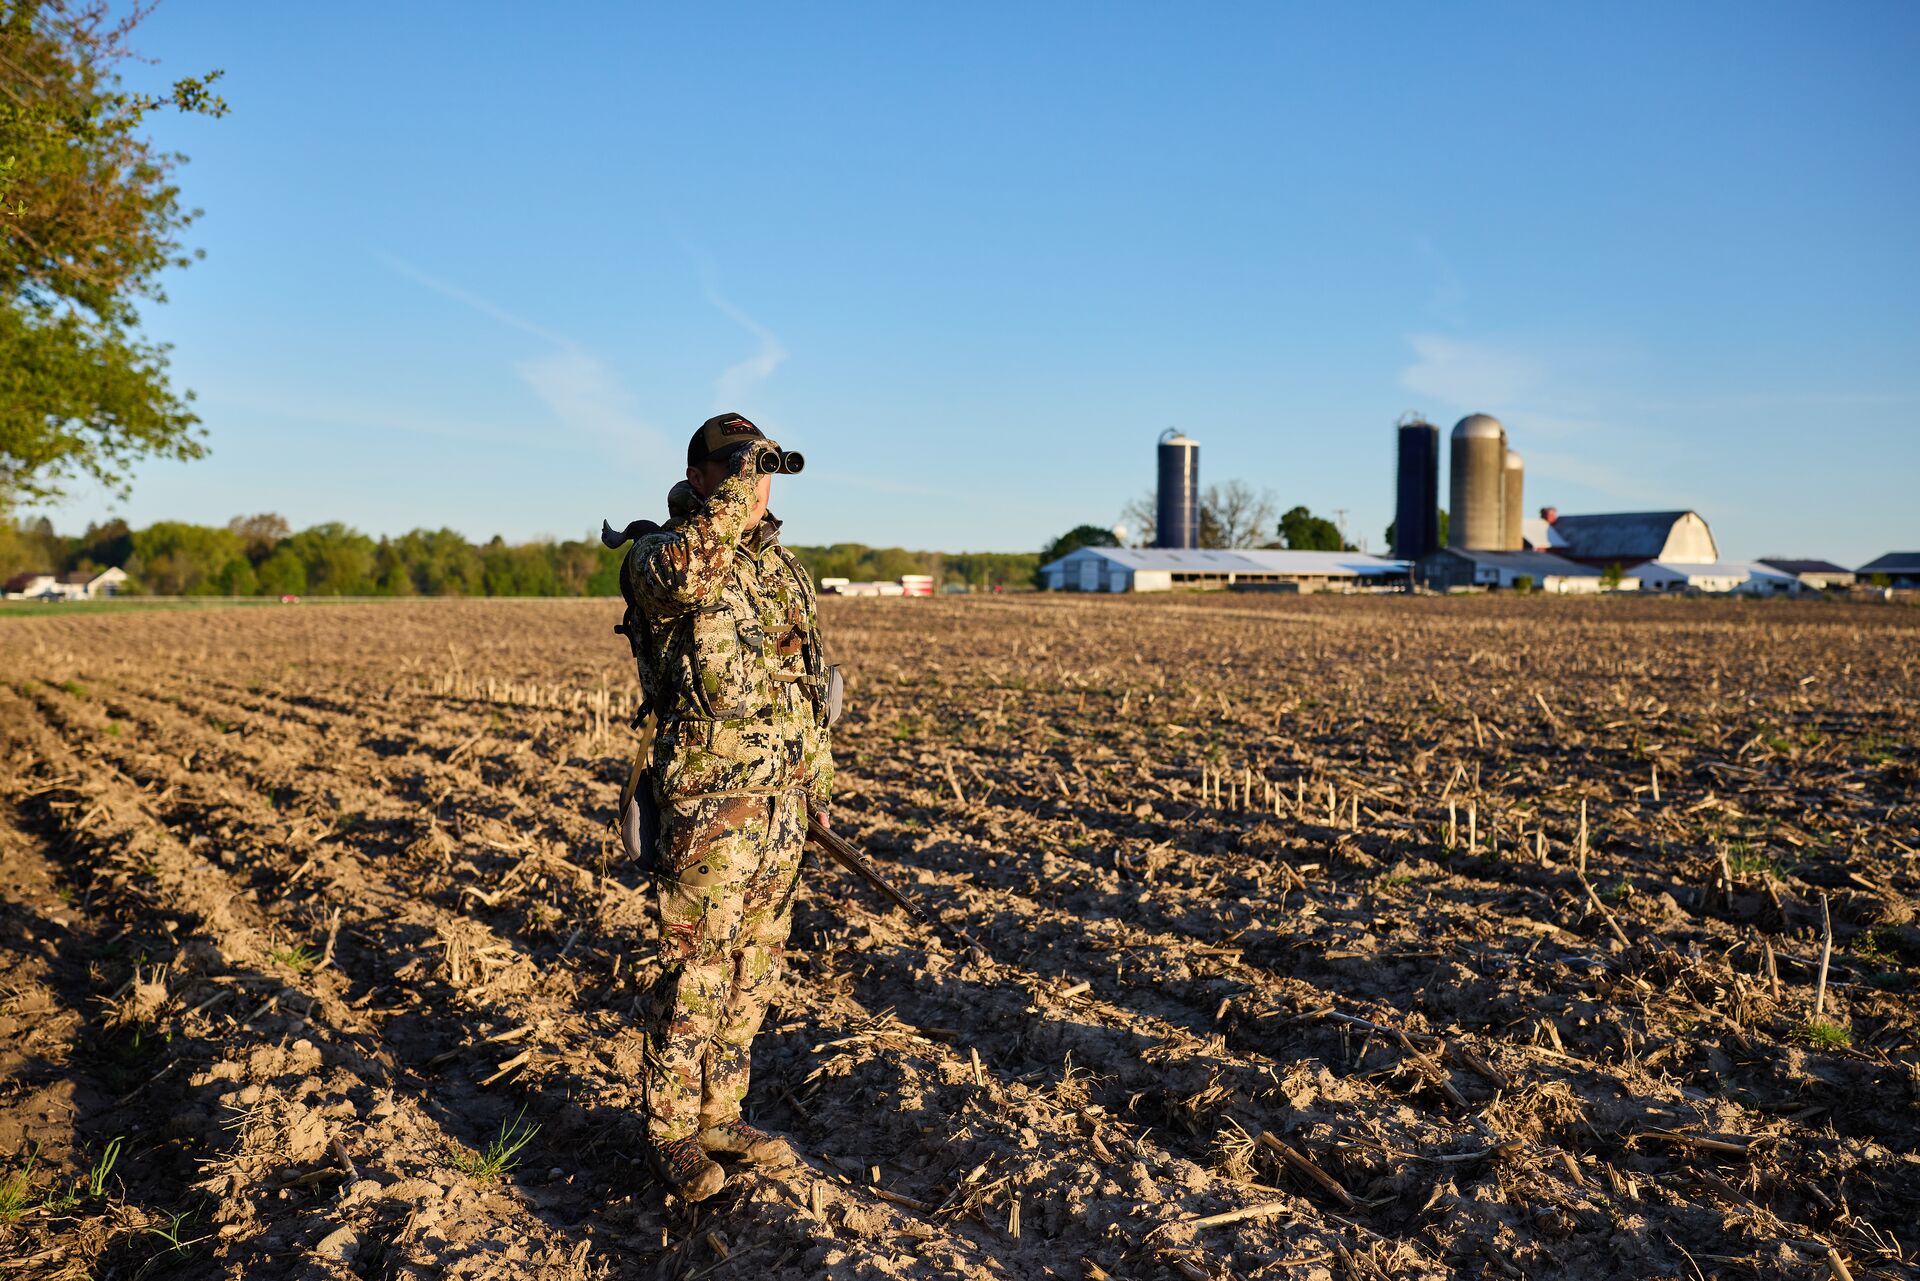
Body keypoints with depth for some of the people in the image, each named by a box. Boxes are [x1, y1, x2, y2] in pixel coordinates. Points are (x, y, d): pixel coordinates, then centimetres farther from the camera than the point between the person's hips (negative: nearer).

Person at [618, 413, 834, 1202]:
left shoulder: (781, 564, 13)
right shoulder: (663, 555, -8)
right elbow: (682, 575, -36)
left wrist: (817, 783, 17)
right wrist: (735, 495, -26)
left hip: (780, 801, 7)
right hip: (708, 803, -7)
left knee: (753, 969, 15)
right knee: (694, 972, 2)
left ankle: (720, 1116, 29)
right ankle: (672, 1136, 17)